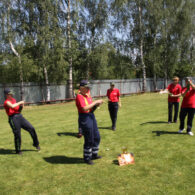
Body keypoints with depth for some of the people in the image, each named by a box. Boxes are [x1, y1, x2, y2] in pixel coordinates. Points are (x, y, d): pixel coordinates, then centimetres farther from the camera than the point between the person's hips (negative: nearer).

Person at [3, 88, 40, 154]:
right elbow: (12, 106, -30)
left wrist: (21, 106, 1)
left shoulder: (14, 100, 18)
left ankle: (36, 144, 15)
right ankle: (18, 150, 16)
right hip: (13, 118, -7)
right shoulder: (6, 102, -6)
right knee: (17, 135, -3)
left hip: (20, 116, 7)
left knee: (31, 128, 0)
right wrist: (20, 102, -17)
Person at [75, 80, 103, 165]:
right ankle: (86, 158, 19)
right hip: (84, 118, -9)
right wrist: (95, 102, -24)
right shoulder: (79, 96, -15)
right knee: (89, 140, -1)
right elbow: (84, 108, -28)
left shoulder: (88, 95, 11)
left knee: (96, 137, 18)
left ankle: (94, 154, 36)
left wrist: (97, 105, -4)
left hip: (92, 116, 9)